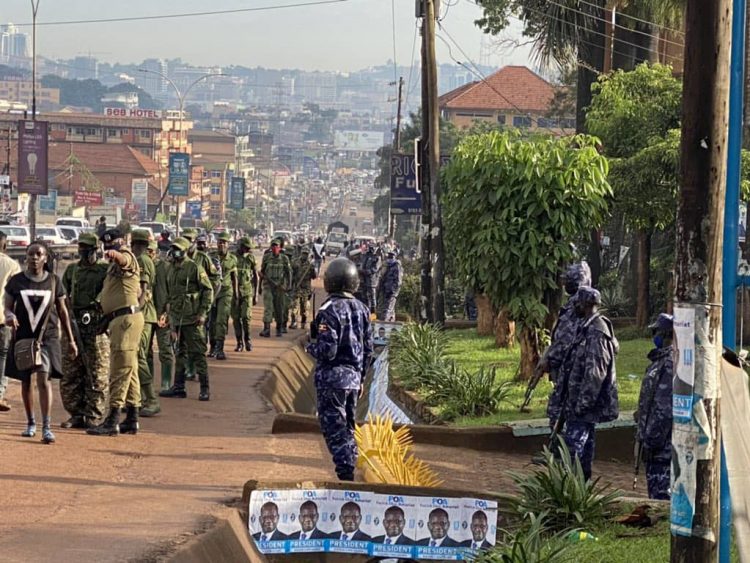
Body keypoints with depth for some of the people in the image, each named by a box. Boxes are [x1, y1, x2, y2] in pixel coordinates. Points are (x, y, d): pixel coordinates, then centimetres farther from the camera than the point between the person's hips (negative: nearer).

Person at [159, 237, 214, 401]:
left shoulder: (194, 268, -8)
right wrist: (170, 316, 20)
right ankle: (178, 387, 17)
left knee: (197, 353, -7)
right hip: (176, 318, 7)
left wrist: (203, 313, -13)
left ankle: (205, 389, -3)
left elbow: (208, 290, -8)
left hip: (192, 319, -7)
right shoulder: (172, 269, 14)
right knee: (180, 353, 12)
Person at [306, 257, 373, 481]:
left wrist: (310, 347, 2)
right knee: (348, 427, 17)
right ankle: (351, 467, 20)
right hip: (353, 377, 7)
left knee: (334, 428, -4)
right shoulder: (361, 309, 7)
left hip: (332, 378, -7)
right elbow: (368, 348, 12)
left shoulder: (329, 311, -16)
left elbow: (327, 350, -20)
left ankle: (345, 474, -10)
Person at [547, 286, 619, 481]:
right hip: (581, 404, 11)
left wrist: (581, 404, -23)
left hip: (583, 407, -11)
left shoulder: (595, 332, -18)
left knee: (573, 450, -12)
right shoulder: (587, 328, 15)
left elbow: (595, 373, -23)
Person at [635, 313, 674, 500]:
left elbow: (665, 408, -22)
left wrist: (651, 441, -19)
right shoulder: (661, 360, 15)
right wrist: (646, 438, 22)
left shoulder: (670, 363, -17)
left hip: (663, 444, -10)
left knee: (660, 493, -10)